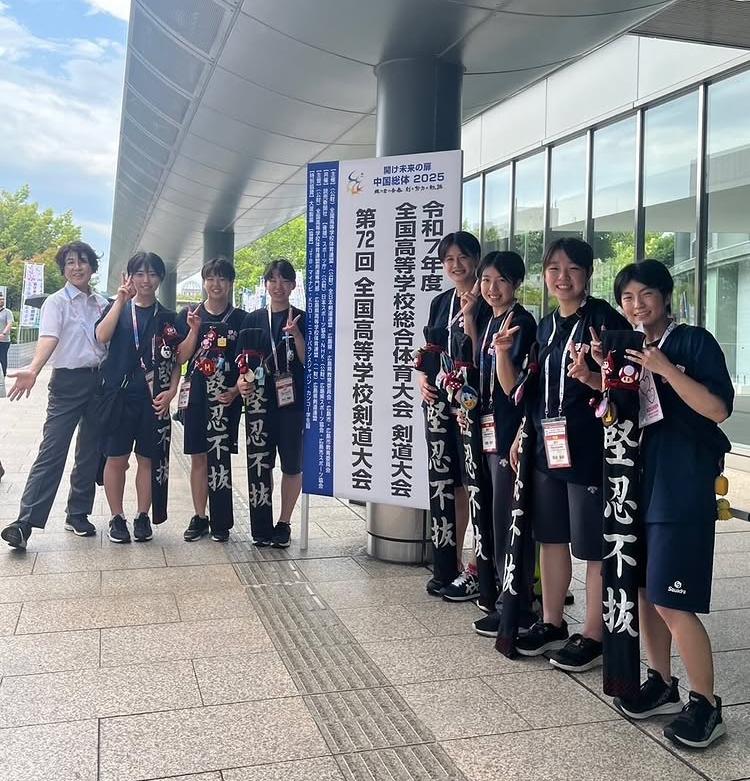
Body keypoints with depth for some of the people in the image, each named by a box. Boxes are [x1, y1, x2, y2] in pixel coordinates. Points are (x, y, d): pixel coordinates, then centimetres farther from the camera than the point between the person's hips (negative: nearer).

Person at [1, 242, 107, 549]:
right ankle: (25, 522, -8)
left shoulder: (101, 303, 12)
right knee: (52, 451, -10)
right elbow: (49, 338, -21)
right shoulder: (57, 302, -5)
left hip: (99, 380, 5)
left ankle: (78, 513, 22)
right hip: (68, 382, -5)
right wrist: (33, 369, -37)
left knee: (90, 452, 10)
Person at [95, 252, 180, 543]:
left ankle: (143, 517, 17)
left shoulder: (167, 317, 9)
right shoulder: (117, 308, 6)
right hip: (119, 394, -1)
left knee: (147, 459, 6)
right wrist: (121, 300, -14)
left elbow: (176, 360, 8)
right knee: (116, 459, 2)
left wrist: (171, 391, -6)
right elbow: (102, 336, -13)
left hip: (153, 398, 1)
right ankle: (117, 517, 14)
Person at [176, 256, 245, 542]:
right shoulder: (189, 315, 6)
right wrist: (194, 330, -12)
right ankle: (199, 517, 16)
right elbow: (180, 358, 2)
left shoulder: (240, 318, 2)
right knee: (198, 457, 6)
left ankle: (221, 520, 12)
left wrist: (235, 390, -10)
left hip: (227, 397, -1)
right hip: (196, 394, 1)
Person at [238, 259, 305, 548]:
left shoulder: (302, 319, 1)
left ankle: (284, 523, 17)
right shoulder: (253, 319, 8)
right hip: (261, 401, 2)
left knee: (292, 464, 5)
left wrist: (295, 333, -19)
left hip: (293, 402, -2)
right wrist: (242, 381, -11)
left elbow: (308, 361, -6)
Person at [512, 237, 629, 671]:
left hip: (589, 447, -7)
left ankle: (593, 635, 16)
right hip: (547, 445, 8)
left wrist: (588, 376, -30)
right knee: (550, 537, 16)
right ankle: (552, 623, 30)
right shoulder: (546, 325, 13)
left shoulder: (605, 318, -9)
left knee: (593, 546, 2)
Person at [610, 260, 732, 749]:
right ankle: (662, 685, 28)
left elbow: (718, 409, -15)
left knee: (671, 601, -8)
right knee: (643, 591, 12)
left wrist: (665, 370, -21)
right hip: (638, 482, 7)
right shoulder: (629, 350, 12)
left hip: (682, 488, -7)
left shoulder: (695, 342, -6)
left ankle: (706, 704, 8)